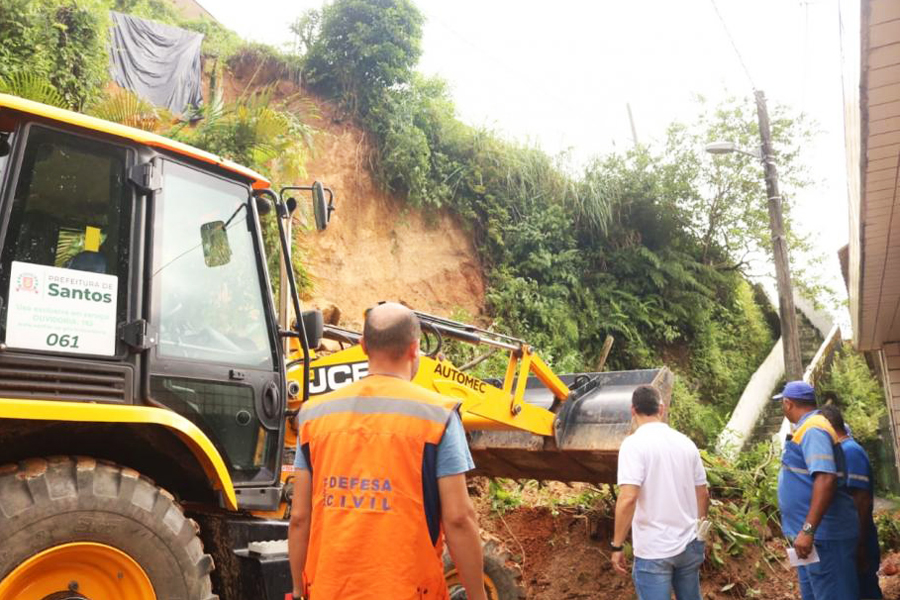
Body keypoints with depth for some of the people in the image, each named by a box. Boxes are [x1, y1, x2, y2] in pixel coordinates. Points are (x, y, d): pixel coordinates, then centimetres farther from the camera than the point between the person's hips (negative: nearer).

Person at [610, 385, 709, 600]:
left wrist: (617, 546, -15)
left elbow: (627, 498, -23)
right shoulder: (686, 442, 4)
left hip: (653, 551, -6)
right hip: (689, 544, 6)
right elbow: (703, 494, 10)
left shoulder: (634, 443, -15)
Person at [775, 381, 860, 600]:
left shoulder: (812, 429, -18)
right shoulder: (808, 428, 12)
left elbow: (826, 479, -28)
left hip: (822, 535, -10)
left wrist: (808, 530, -30)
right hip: (814, 533, 10)